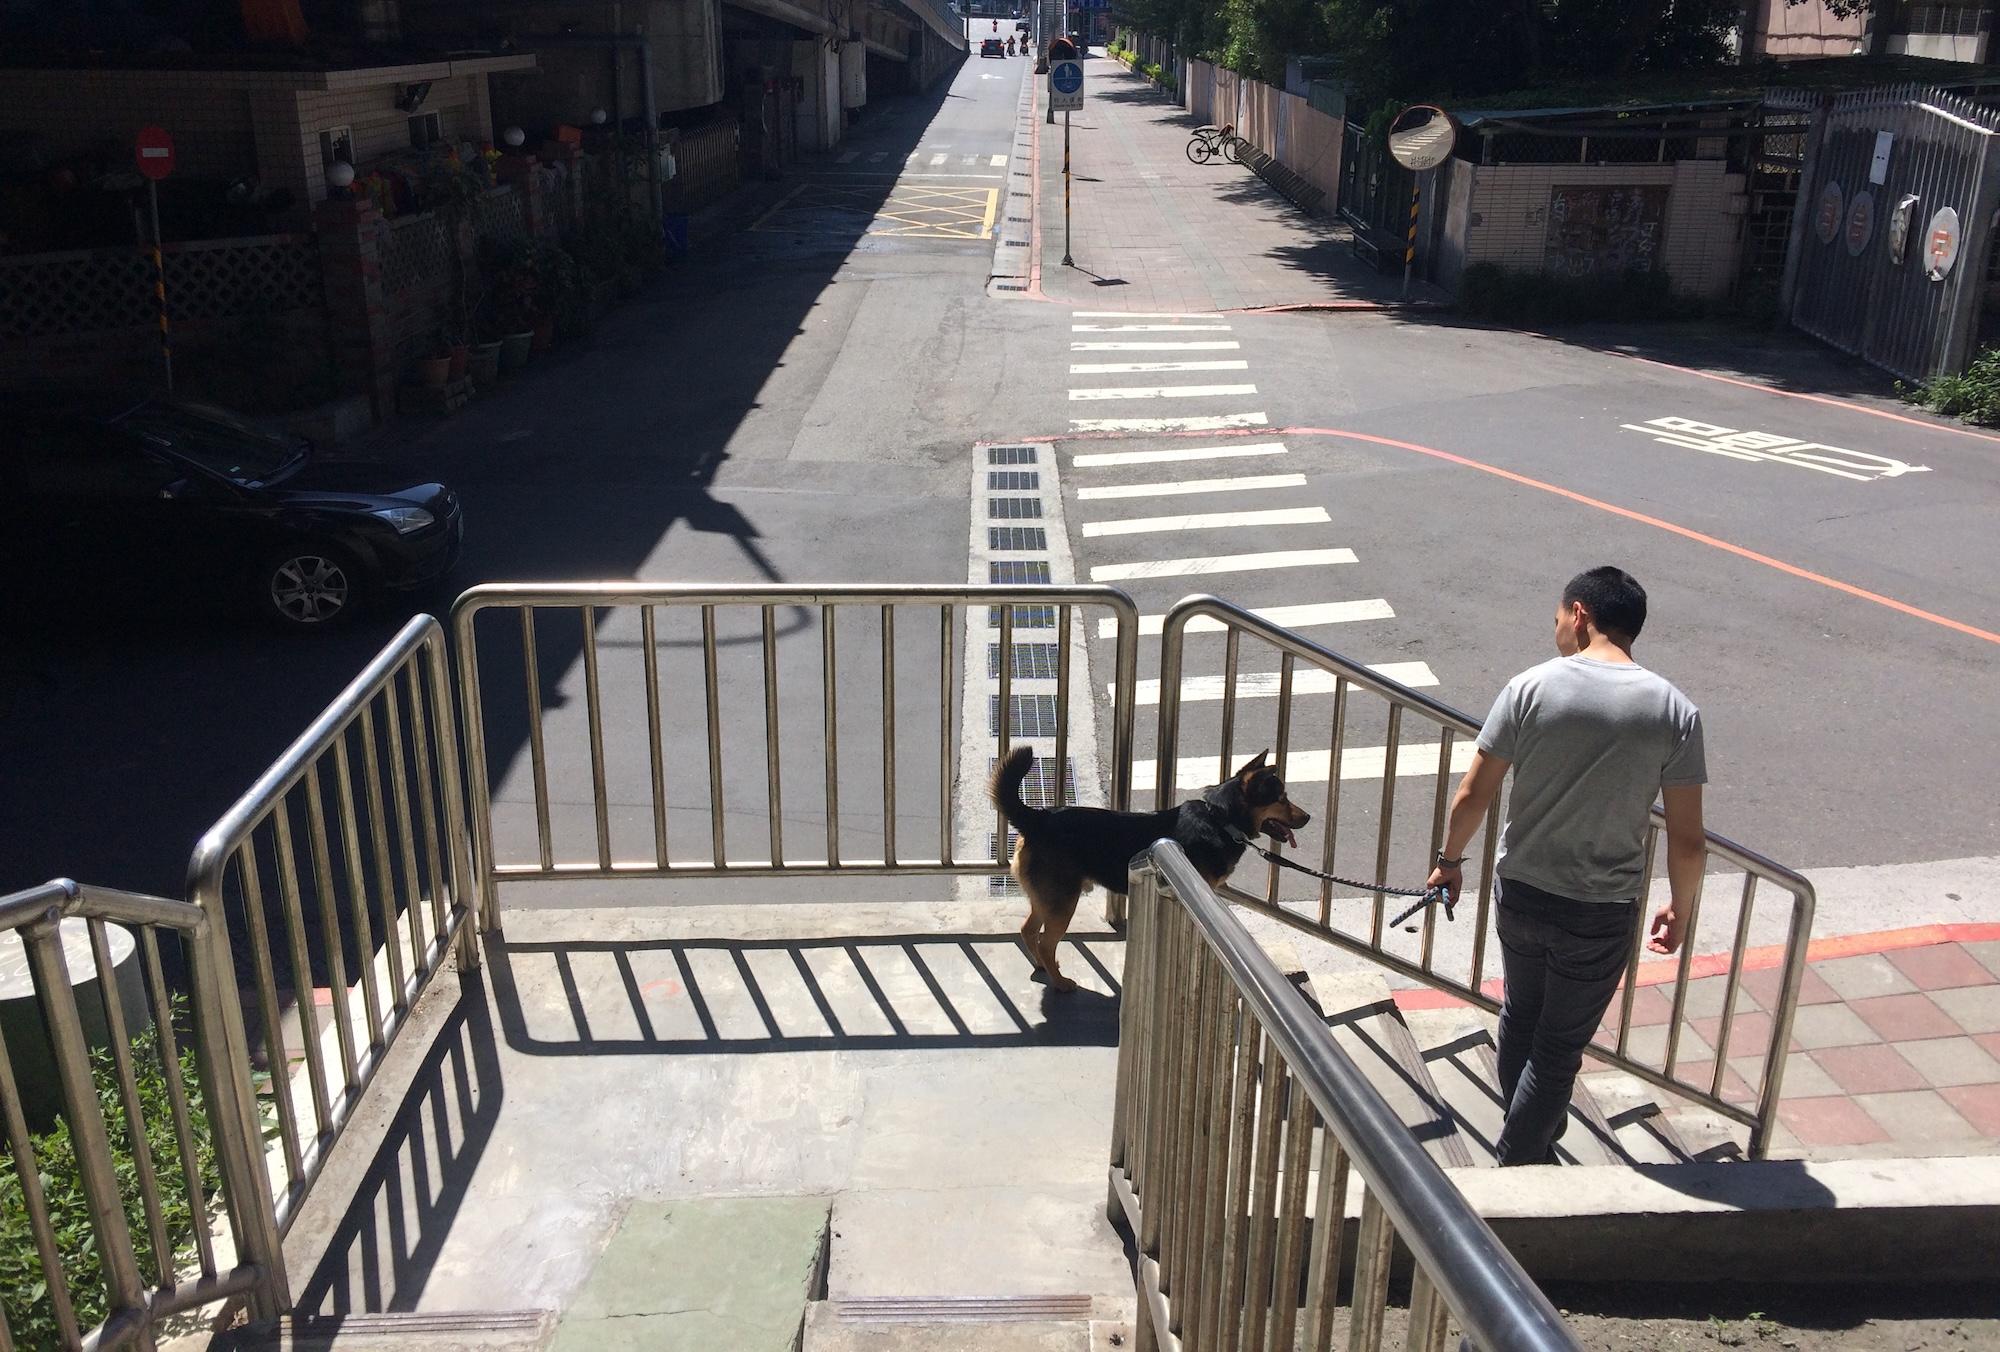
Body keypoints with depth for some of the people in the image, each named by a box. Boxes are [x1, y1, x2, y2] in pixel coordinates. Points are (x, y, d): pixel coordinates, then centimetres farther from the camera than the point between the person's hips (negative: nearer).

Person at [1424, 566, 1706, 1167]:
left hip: (1521, 892, 2)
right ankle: (1519, 1166, 26)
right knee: (1560, 1048, 15)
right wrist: (1680, 909, 9)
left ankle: (1532, 1134, 46)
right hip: (1601, 913, -1)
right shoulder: (1674, 711, -11)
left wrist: (1450, 859, 10)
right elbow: (1687, 842, -9)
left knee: (1520, 1017, 26)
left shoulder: (1531, 687, -12)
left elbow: (1472, 795, -7)